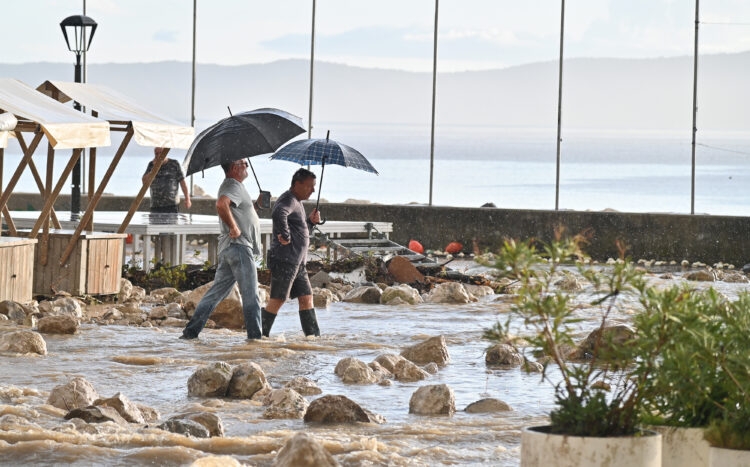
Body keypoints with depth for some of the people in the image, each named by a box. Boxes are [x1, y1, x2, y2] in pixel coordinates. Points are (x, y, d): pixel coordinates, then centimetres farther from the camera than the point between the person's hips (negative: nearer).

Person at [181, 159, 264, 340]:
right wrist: (234, 227, -23)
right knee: (250, 295, -7)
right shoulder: (234, 186, -11)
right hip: (239, 246, -10)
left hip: (227, 248, 10)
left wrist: (255, 204, 17)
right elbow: (221, 204, -31)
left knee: (217, 291, 9)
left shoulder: (229, 185, 22)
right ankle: (255, 335, -7)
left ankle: (191, 330, 6)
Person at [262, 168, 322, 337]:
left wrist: (310, 221, 12)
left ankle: (314, 335, 6)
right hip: (284, 259, -10)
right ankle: (260, 335, -5)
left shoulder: (297, 203, 21)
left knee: (306, 298, 6)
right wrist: (285, 237, -28)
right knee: (277, 300, -9)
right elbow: (278, 214, -36)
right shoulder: (288, 200, -12)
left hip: (298, 263, 10)